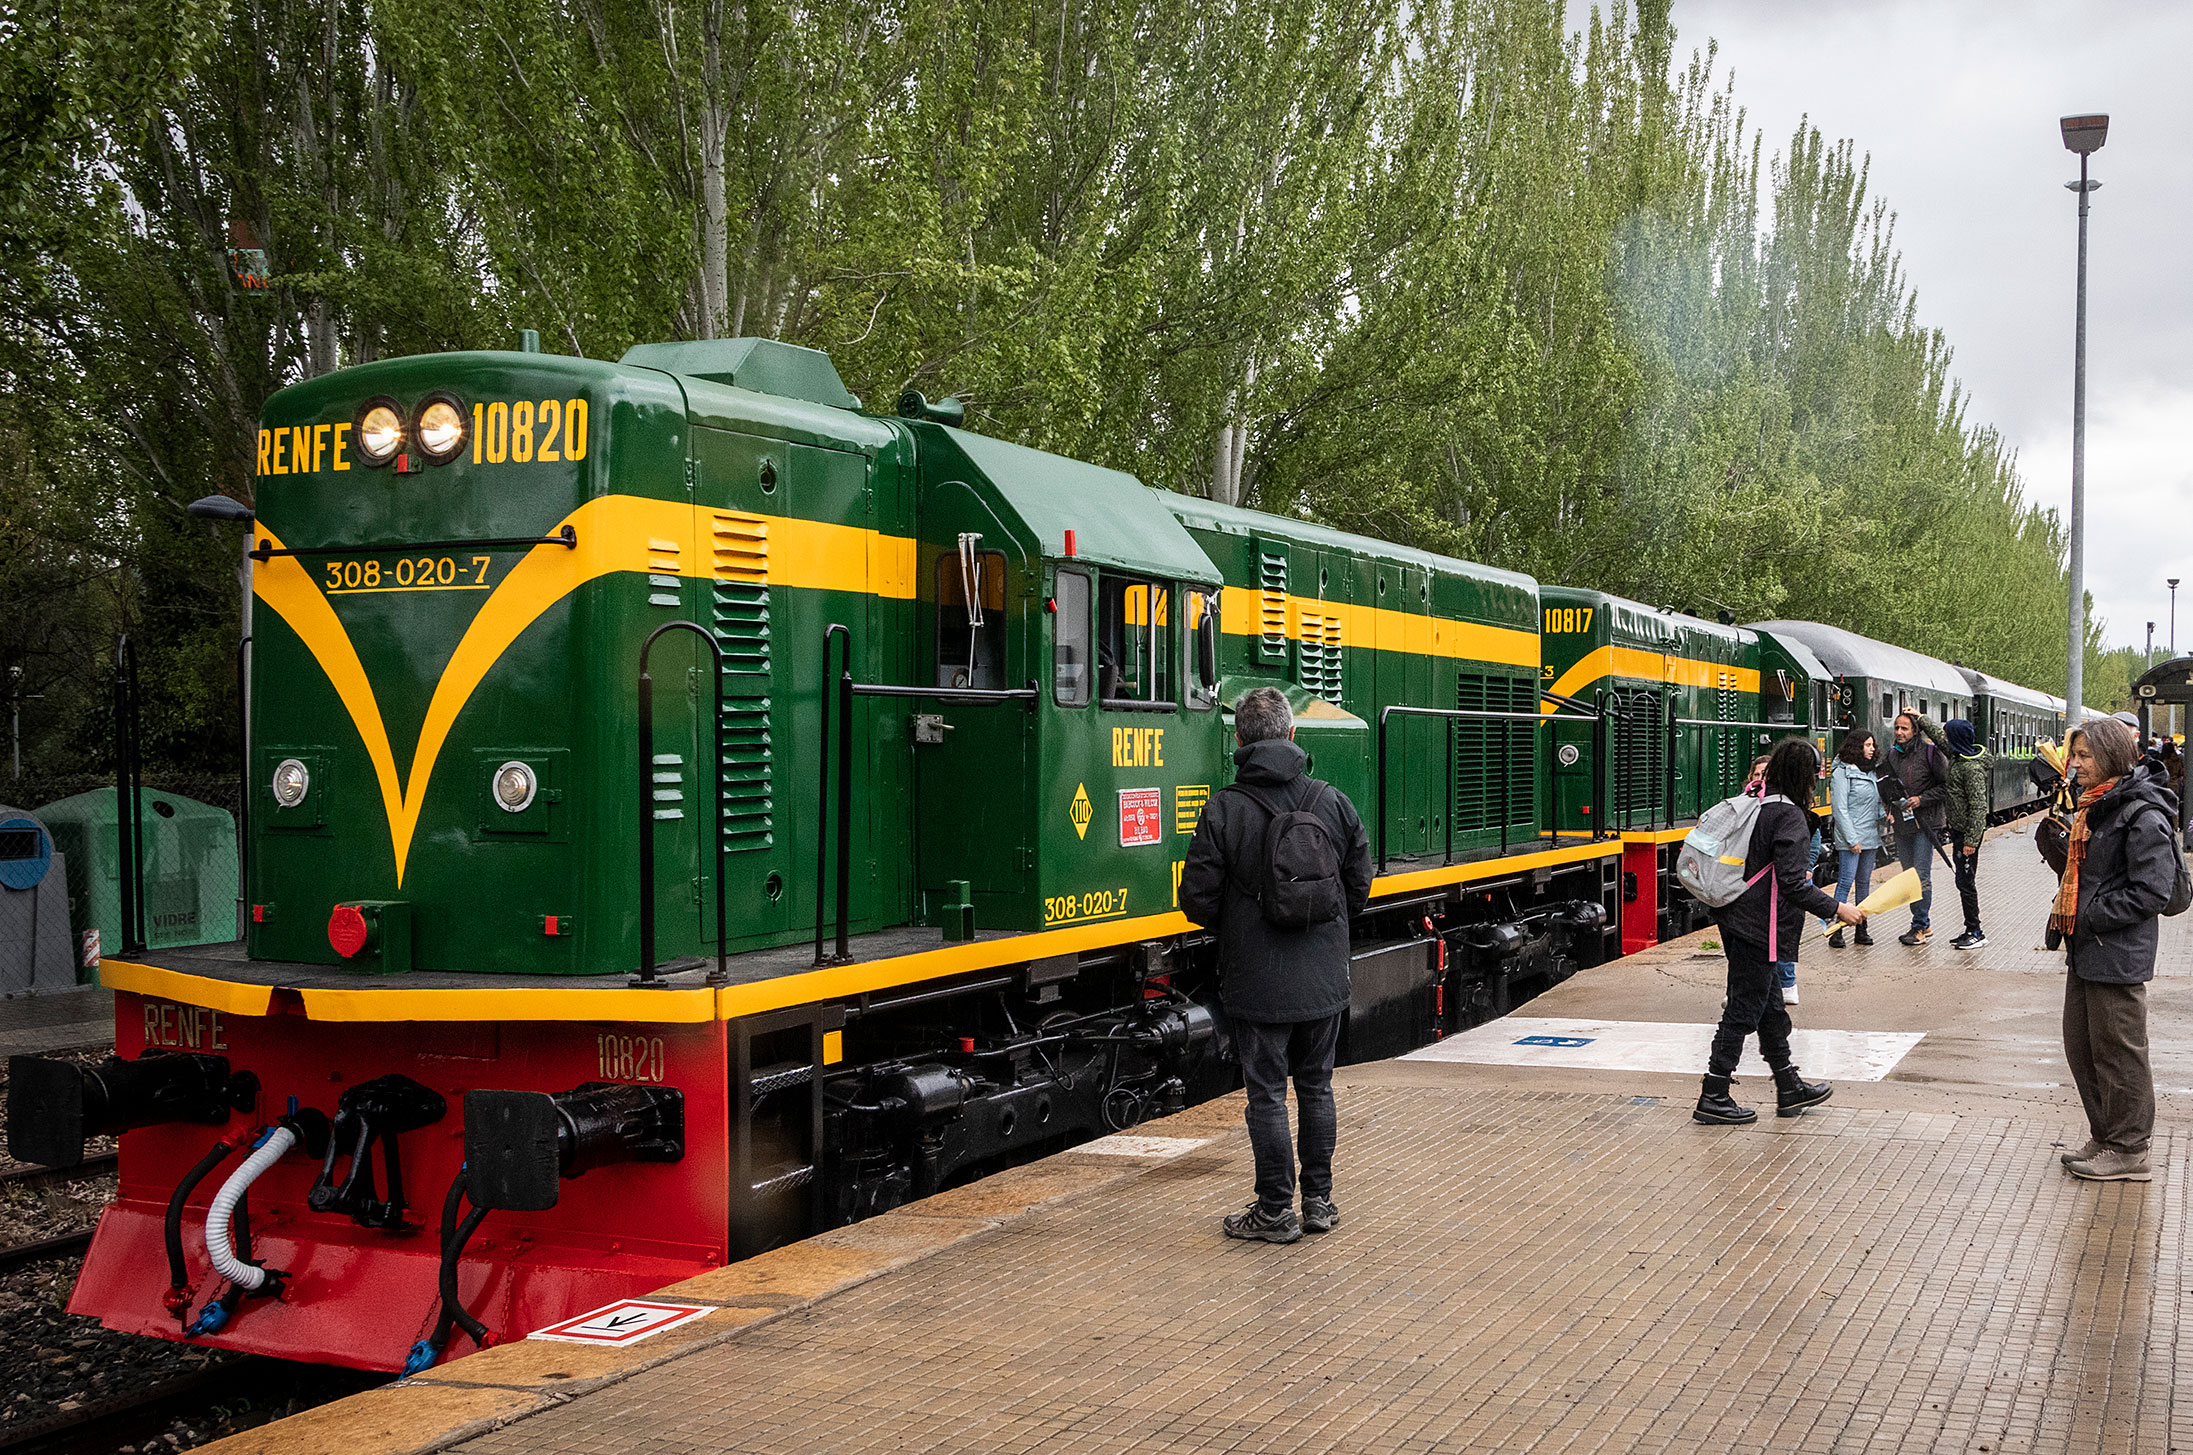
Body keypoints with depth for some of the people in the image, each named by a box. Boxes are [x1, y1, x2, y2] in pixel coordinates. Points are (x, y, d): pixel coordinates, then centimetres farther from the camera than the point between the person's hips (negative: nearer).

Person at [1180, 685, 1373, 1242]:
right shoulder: (1334, 802, -2)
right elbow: (1360, 887, 5)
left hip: (1257, 984, -4)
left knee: (1268, 1095, 5)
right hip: (1324, 981, 4)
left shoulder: (1223, 810, -14)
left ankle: (1275, 1211, 12)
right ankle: (1319, 1201, 24)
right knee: (1316, 1087, 16)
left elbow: (1198, 900, -11)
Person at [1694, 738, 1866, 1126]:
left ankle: (1789, 1087, 31)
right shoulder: (1790, 816, -18)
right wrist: (1836, 909, -16)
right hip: (1757, 928, -9)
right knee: (1743, 1012, -2)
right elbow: (1793, 884, -23)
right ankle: (1713, 1099, 3)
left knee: (1770, 1006, 19)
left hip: (1736, 917, 10)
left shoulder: (1757, 805, 9)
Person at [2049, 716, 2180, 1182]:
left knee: (2119, 1052, 0)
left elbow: (2152, 890, -20)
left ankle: (2129, 1151, 11)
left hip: (2118, 956, -10)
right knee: (2080, 1047, 15)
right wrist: (2064, 915, 12)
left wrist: (2091, 919, -17)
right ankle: (2104, 1138, 27)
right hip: (2085, 952, 10)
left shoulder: (2141, 815, -16)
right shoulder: (2094, 806, 13)